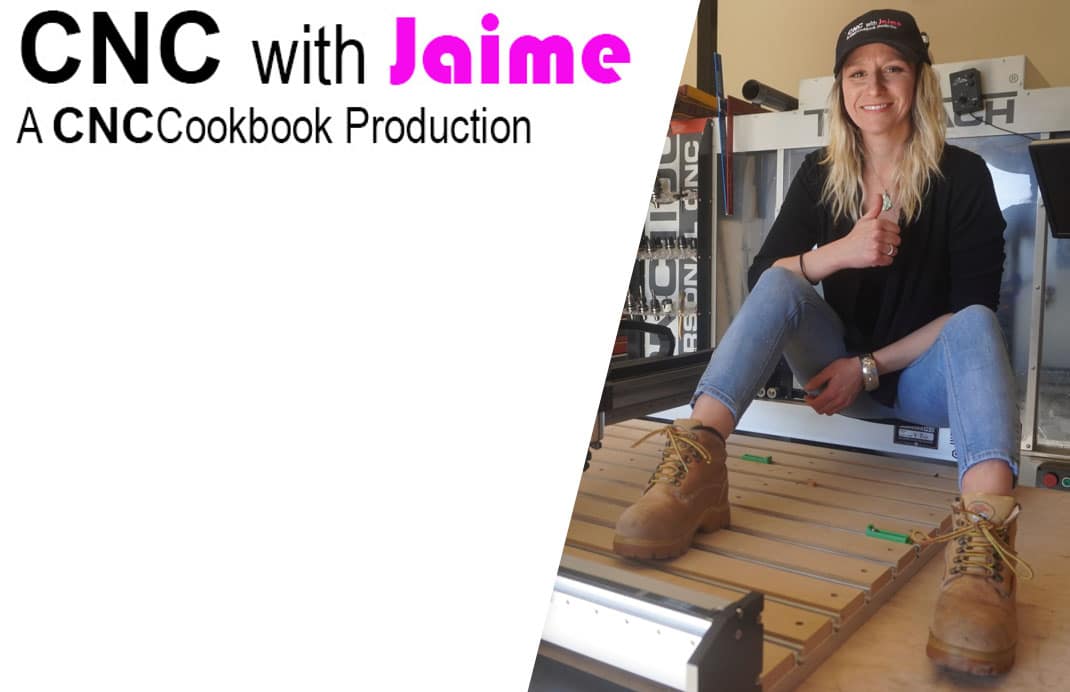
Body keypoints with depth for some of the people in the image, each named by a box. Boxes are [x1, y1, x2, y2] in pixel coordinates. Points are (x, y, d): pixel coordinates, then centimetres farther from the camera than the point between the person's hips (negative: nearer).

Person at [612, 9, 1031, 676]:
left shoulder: (962, 175, -4)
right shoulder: (820, 177, 2)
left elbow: (971, 307, -9)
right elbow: (761, 275, -9)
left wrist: (870, 366, -17)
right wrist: (842, 252, -27)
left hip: (924, 374, -1)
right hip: (843, 369, 2)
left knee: (976, 322, -32)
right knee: (782, 283, -23)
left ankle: (983, 543, -56)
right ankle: (696, 467, -44)